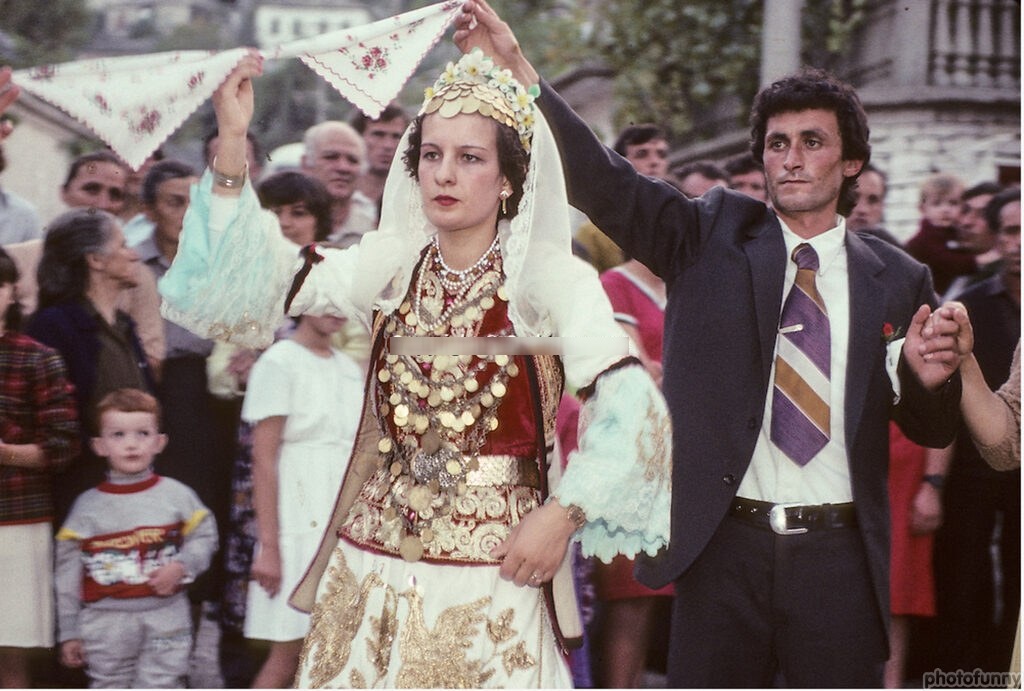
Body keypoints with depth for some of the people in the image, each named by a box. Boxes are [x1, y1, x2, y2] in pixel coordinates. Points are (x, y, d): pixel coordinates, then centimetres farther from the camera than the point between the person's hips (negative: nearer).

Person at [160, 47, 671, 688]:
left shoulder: (549, 277, -10)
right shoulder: (394, 263, 3)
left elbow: (631, 409, -16)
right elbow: (260, 279, -4)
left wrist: (562, 517, -17)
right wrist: (232, 143, -11)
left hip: (492, 575, -4)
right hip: (372, 566, 4)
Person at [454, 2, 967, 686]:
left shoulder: (898, 279, 6)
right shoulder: (714, 234, 5)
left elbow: (932, 434, 11)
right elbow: (604, 182, -8)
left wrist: (930, 378, -12)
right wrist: (516, 67, -18)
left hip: (838, 557, 1)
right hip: (724, 548, 0)